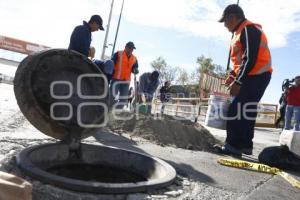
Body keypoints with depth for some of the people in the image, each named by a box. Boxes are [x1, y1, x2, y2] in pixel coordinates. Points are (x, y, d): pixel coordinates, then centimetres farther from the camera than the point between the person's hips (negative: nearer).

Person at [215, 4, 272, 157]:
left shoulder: (248, 30, -13)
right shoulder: (242, 32, 19)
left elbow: (250, 59, -22)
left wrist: (238, 82, -22)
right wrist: (233, 74, 12)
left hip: (256, 77, -10)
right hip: (253, 77, 10)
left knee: (235, 111, -12)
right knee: (246, 112, 12)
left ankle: (233, 145, -8)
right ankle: (245, 145, 18)